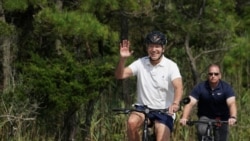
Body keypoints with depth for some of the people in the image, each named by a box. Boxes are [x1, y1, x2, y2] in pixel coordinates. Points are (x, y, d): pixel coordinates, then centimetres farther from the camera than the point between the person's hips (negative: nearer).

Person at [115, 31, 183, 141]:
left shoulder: (171, 66, -10)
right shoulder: (140, 63, -2)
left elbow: (178, 87, -25)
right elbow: (120, 75, -11)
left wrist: (175, 103, -46)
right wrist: (122, 59, -30)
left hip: (164, 111, -1)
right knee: (132, 122, -29)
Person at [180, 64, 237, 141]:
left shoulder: (226, 88, -13)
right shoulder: (200, 88, -12)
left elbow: (231, 103, -27)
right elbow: (190, 103, -21)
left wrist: (233, 117, -48)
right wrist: (184, 118, -39)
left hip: (222, 119, 1)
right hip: (205, 118, -1)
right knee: (202, 130, -31)